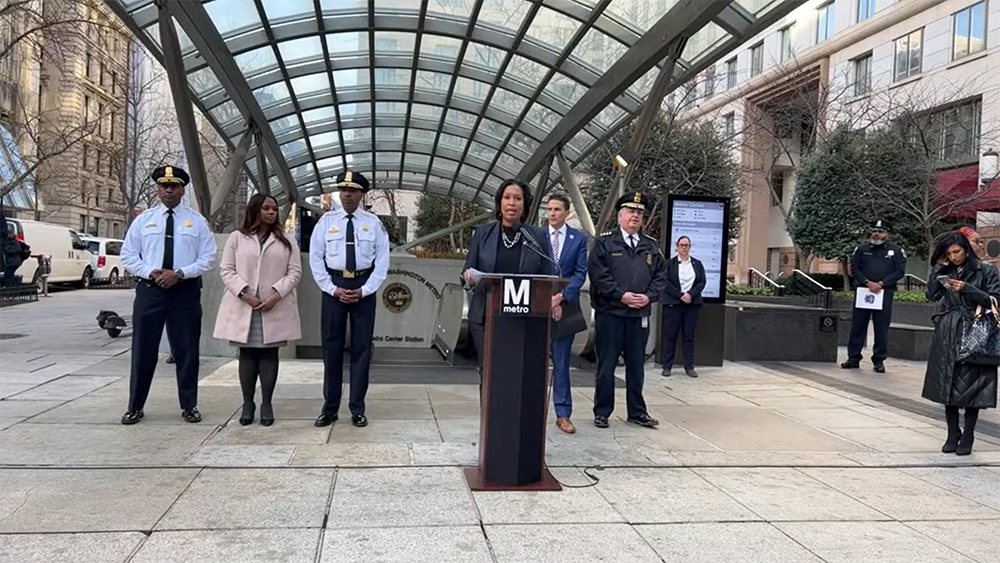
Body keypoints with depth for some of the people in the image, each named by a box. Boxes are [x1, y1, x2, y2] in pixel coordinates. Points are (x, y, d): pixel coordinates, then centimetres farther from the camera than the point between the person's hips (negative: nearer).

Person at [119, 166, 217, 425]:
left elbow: (208, 258, -1)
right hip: (149, 289, 1)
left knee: (187, 349, 5)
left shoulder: (196, 221, 4)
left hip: (186, 291, -1)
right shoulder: (143, 220, 8)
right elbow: (127, 255, 7)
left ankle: (189, 406, 16)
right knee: (143, 349, 5)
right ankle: (135, 407, 15)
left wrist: (179, 273, -14)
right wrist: (149, 272, -11)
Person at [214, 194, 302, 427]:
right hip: (243, 306, 0)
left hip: (275, 307, 0)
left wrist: (276, 294, -12)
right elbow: (226, 269, 3)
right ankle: (247, 404, 11)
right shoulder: (237, 237, 8)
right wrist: (244, 293, -12)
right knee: (247, 354, 4)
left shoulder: (286, 240, 10)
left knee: (269, 353, 2)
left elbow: (295, 271, 3)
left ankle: (266, 404, 7)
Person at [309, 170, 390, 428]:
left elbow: (382, 261, 0)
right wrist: (333, 289, -7)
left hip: (364, 289, 0)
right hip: (333, 287, 1)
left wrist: (364, 290, -9)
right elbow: (315, 259, 2)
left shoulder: (374, 222, 3)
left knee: (362, 347, 4)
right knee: (331, 347, 4)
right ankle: (329, 408, 13)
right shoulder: (326, 220, 4)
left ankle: (357, 408, 13)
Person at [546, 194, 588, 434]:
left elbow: (580, 272, -1)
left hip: (565, 306, 0)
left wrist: (561, 295, -14)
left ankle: (563, 414, 9)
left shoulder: (579, 238, 5)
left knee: (561, 362, 5)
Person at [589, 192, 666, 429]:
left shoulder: (651, 246, 14)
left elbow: (661, 276, 11)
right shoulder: (604, 242, -1)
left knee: (636, 365, 11)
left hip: (640, 314, 4)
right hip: (610, 313, -4)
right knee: (606, 365, 2)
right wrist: (622, 295, -16)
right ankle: (602, 412, 12)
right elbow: (598, 274, -10)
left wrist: (648, 296, -6)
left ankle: (637, 412, 22)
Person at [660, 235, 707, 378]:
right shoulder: (669, 263, 3)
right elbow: (667, 283, -6)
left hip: (692, 303, 3)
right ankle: (667, 366, 5)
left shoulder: (697, 264, 12)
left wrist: (690, 294, -11)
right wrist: (680, 295, -15)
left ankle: (689, 367, 8)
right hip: (673, 303, -2)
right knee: (670, 336, 0)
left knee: (689, 336, 5)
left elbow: (702, 282, 4)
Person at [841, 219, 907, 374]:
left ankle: (879, 360, 6)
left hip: (884, 293, -1)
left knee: (881, 329, 0)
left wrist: (881, 284, -13)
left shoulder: (896, 251, 6)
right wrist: (867, 282, -11)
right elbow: (854, 268, 4)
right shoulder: (862, 249, 10)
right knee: (858, 326, 3)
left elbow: (899, 271, -1)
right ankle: (853, 358, 10)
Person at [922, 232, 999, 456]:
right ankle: (952, 435, 17)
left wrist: (967, 289, -17)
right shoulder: (946, 272, 8)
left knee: (971, 387, -1)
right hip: (948, 335, 3)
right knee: (948, 386, 6)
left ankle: (967, 437, 10)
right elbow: (932, 294, -2)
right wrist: (938, 268, -4)